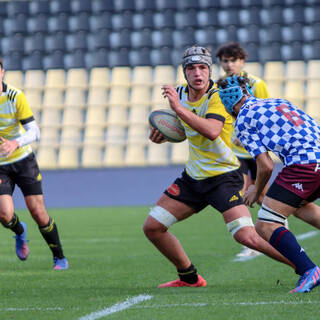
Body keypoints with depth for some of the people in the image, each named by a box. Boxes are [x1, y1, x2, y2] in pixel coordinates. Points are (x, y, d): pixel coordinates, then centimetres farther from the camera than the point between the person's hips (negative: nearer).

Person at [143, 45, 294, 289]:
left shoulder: (218, 96, -18)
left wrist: (179, 109, -40)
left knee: (247, 237, -22)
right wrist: (163, 134, 4)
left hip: (224, 176, -7)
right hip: (193, 177, 7)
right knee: (152, 227, 3)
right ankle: (189, 278, 22)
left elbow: (212, 131, -38)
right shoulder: (181, 94, 3)